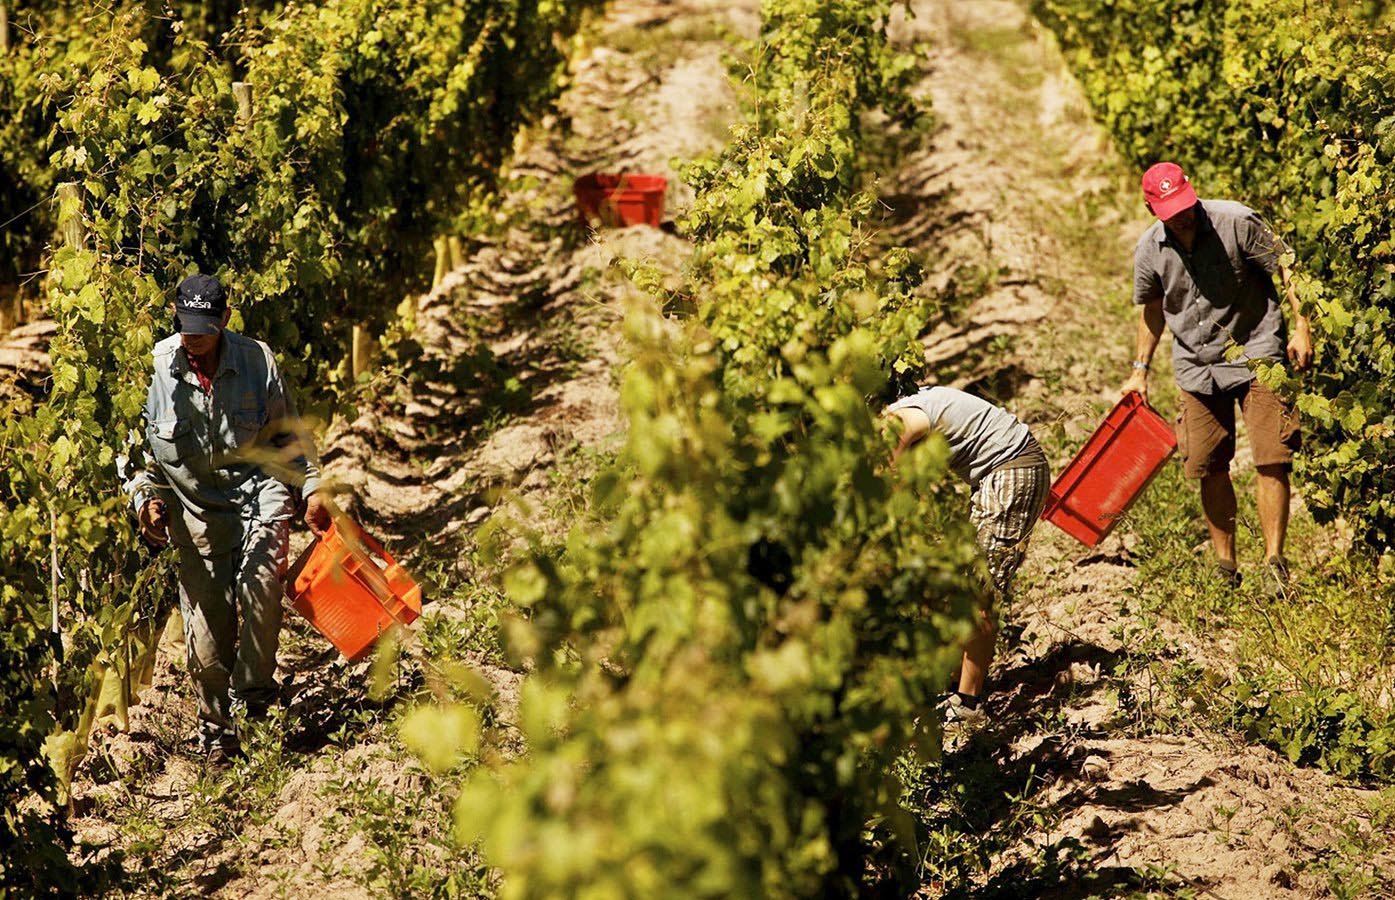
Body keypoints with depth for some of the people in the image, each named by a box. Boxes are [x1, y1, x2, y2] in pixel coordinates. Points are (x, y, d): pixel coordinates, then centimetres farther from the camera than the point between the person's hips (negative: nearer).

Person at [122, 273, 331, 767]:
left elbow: (287, 432, 10)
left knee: (260, 582, -27)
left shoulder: (256, 359, -3)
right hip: (195, 508, 1)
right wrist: (146, 499, -6)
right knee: (206, 629, 0)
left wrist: (312, 487, 4)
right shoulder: (156, 369, -5)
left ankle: (253, 691, -10)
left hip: (258, 491, -1)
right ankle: (216, 729, 17)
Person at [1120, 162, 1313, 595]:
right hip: (1197, 366, 4)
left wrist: (1302, 329, -15)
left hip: (1256, 353, -4)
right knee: (1210, 468, 6)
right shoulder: (1149, 250, -1)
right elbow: (1151, 309, 16)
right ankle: (1225, 567, 18)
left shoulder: (1237, 222, -13)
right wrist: (1141, 369, 16)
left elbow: (1286, 268, -7)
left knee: (1271, 460, -11)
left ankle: (1274, 561, -5)